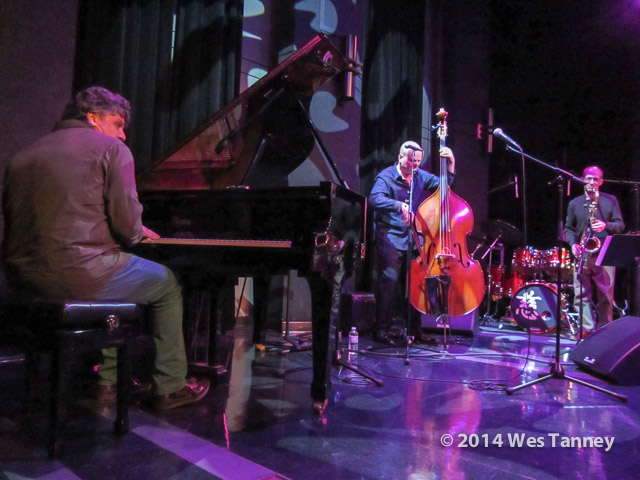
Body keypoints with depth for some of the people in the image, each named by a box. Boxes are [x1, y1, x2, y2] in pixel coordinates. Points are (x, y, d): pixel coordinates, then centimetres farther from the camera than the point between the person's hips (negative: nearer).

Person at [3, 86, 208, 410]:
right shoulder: (111, 149, -2)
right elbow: (127, 223, -12)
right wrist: (138, 234, 13)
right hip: (79, 273, -8)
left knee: (117, 274, 34)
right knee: (168, 284, 16)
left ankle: (110, 380, 30)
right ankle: (170, 388, 18)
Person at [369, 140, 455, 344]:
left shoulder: (420, 176, 12)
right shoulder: (386, 176, -8)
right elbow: (375, 198, -25)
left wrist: (451, 164, 2)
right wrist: (399, 205, -39)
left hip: (411, 237, 6)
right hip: (390, 237, -6)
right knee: (390, 278, -15)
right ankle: (381, 328, -3)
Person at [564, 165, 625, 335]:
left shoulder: (610, 200, 9)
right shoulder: (574, 203, 13)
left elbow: (620, 225, 5)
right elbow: (568, 228, 14)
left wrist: (606, 226, -15)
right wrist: (573, 244, -3)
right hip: (582, 254, 2)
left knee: (606, 295, 0)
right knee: (582, 294, -2)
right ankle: (587, 328, 2)